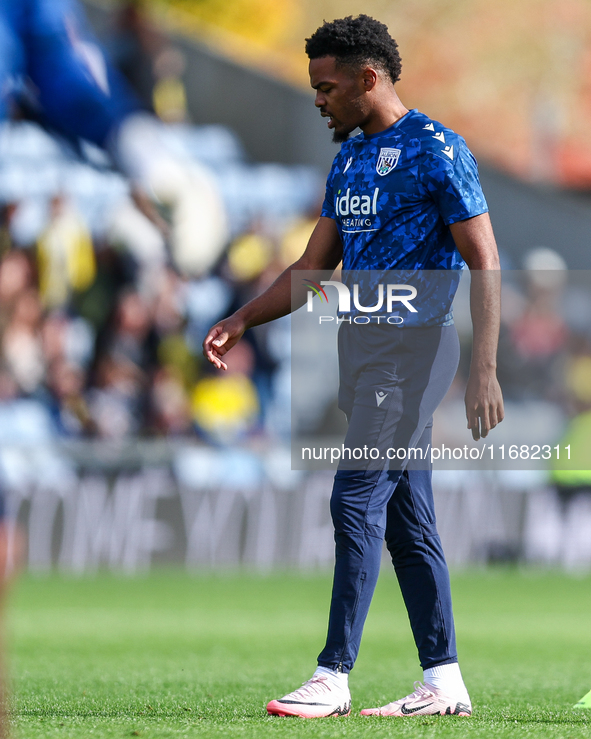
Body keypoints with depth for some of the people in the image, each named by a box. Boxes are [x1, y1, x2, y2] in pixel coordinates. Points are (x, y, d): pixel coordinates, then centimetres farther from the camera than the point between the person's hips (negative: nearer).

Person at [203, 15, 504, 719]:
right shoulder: (350, 157, 16)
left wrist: (484, 370, -21)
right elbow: (314, 267, 21)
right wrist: (242, 320, 8)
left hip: (413, 341, -9)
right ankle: (444, 682, 11)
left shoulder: (435, 150, -10)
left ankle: (333, 677, -13)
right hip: (362, 343, 9)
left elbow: (485, 264, -13)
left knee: (357, 500, -13)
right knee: (407, 521, 8)